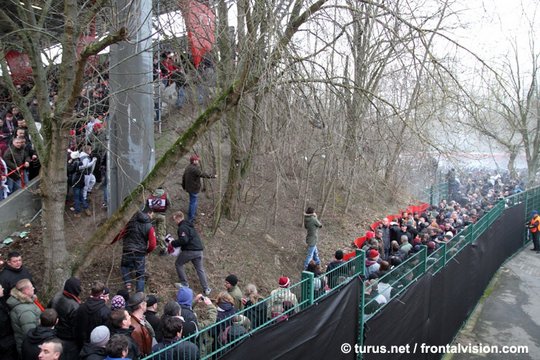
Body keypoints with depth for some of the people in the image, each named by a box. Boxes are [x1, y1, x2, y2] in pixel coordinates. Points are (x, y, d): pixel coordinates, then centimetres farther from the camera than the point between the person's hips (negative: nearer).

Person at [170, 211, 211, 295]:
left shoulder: (182, 227, -12)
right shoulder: (189, 225, 20)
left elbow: (183, 240, -22)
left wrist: (173, 243, -8)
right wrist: (175, 242, 21)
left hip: (190, 250, -8)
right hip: (199, 250, 9)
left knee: (178, 264, 14)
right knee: (200, 269, 15)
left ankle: (185, 284, 13)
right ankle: (206, 289, 11)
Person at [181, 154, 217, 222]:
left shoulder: (187, 168, 7)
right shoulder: (195, 169, -25)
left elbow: (183, 177, 15)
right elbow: (203, 174, -24)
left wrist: (184, 186, 26)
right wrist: (213, 176, -13)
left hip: (188, 188, 10)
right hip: (194, 189, -10)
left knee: (195, 200, 26)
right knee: (193, 202, 1)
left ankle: (194, 213, 41)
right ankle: (190, 219, 10)